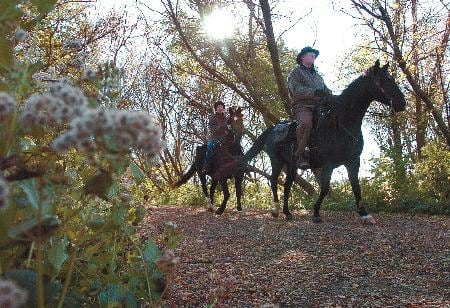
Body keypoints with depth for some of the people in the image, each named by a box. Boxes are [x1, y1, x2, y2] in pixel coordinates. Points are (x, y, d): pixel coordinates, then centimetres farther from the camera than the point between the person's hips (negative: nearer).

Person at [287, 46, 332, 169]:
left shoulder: (318, 76, 32)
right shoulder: (296, 72, 11)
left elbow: (326, 91, 26)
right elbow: (296, 90, -8)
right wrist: (315, 92, -21)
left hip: (318, 106, 7)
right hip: (302, 105, -7)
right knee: (306, 122, -37)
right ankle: (300, 155, -32)